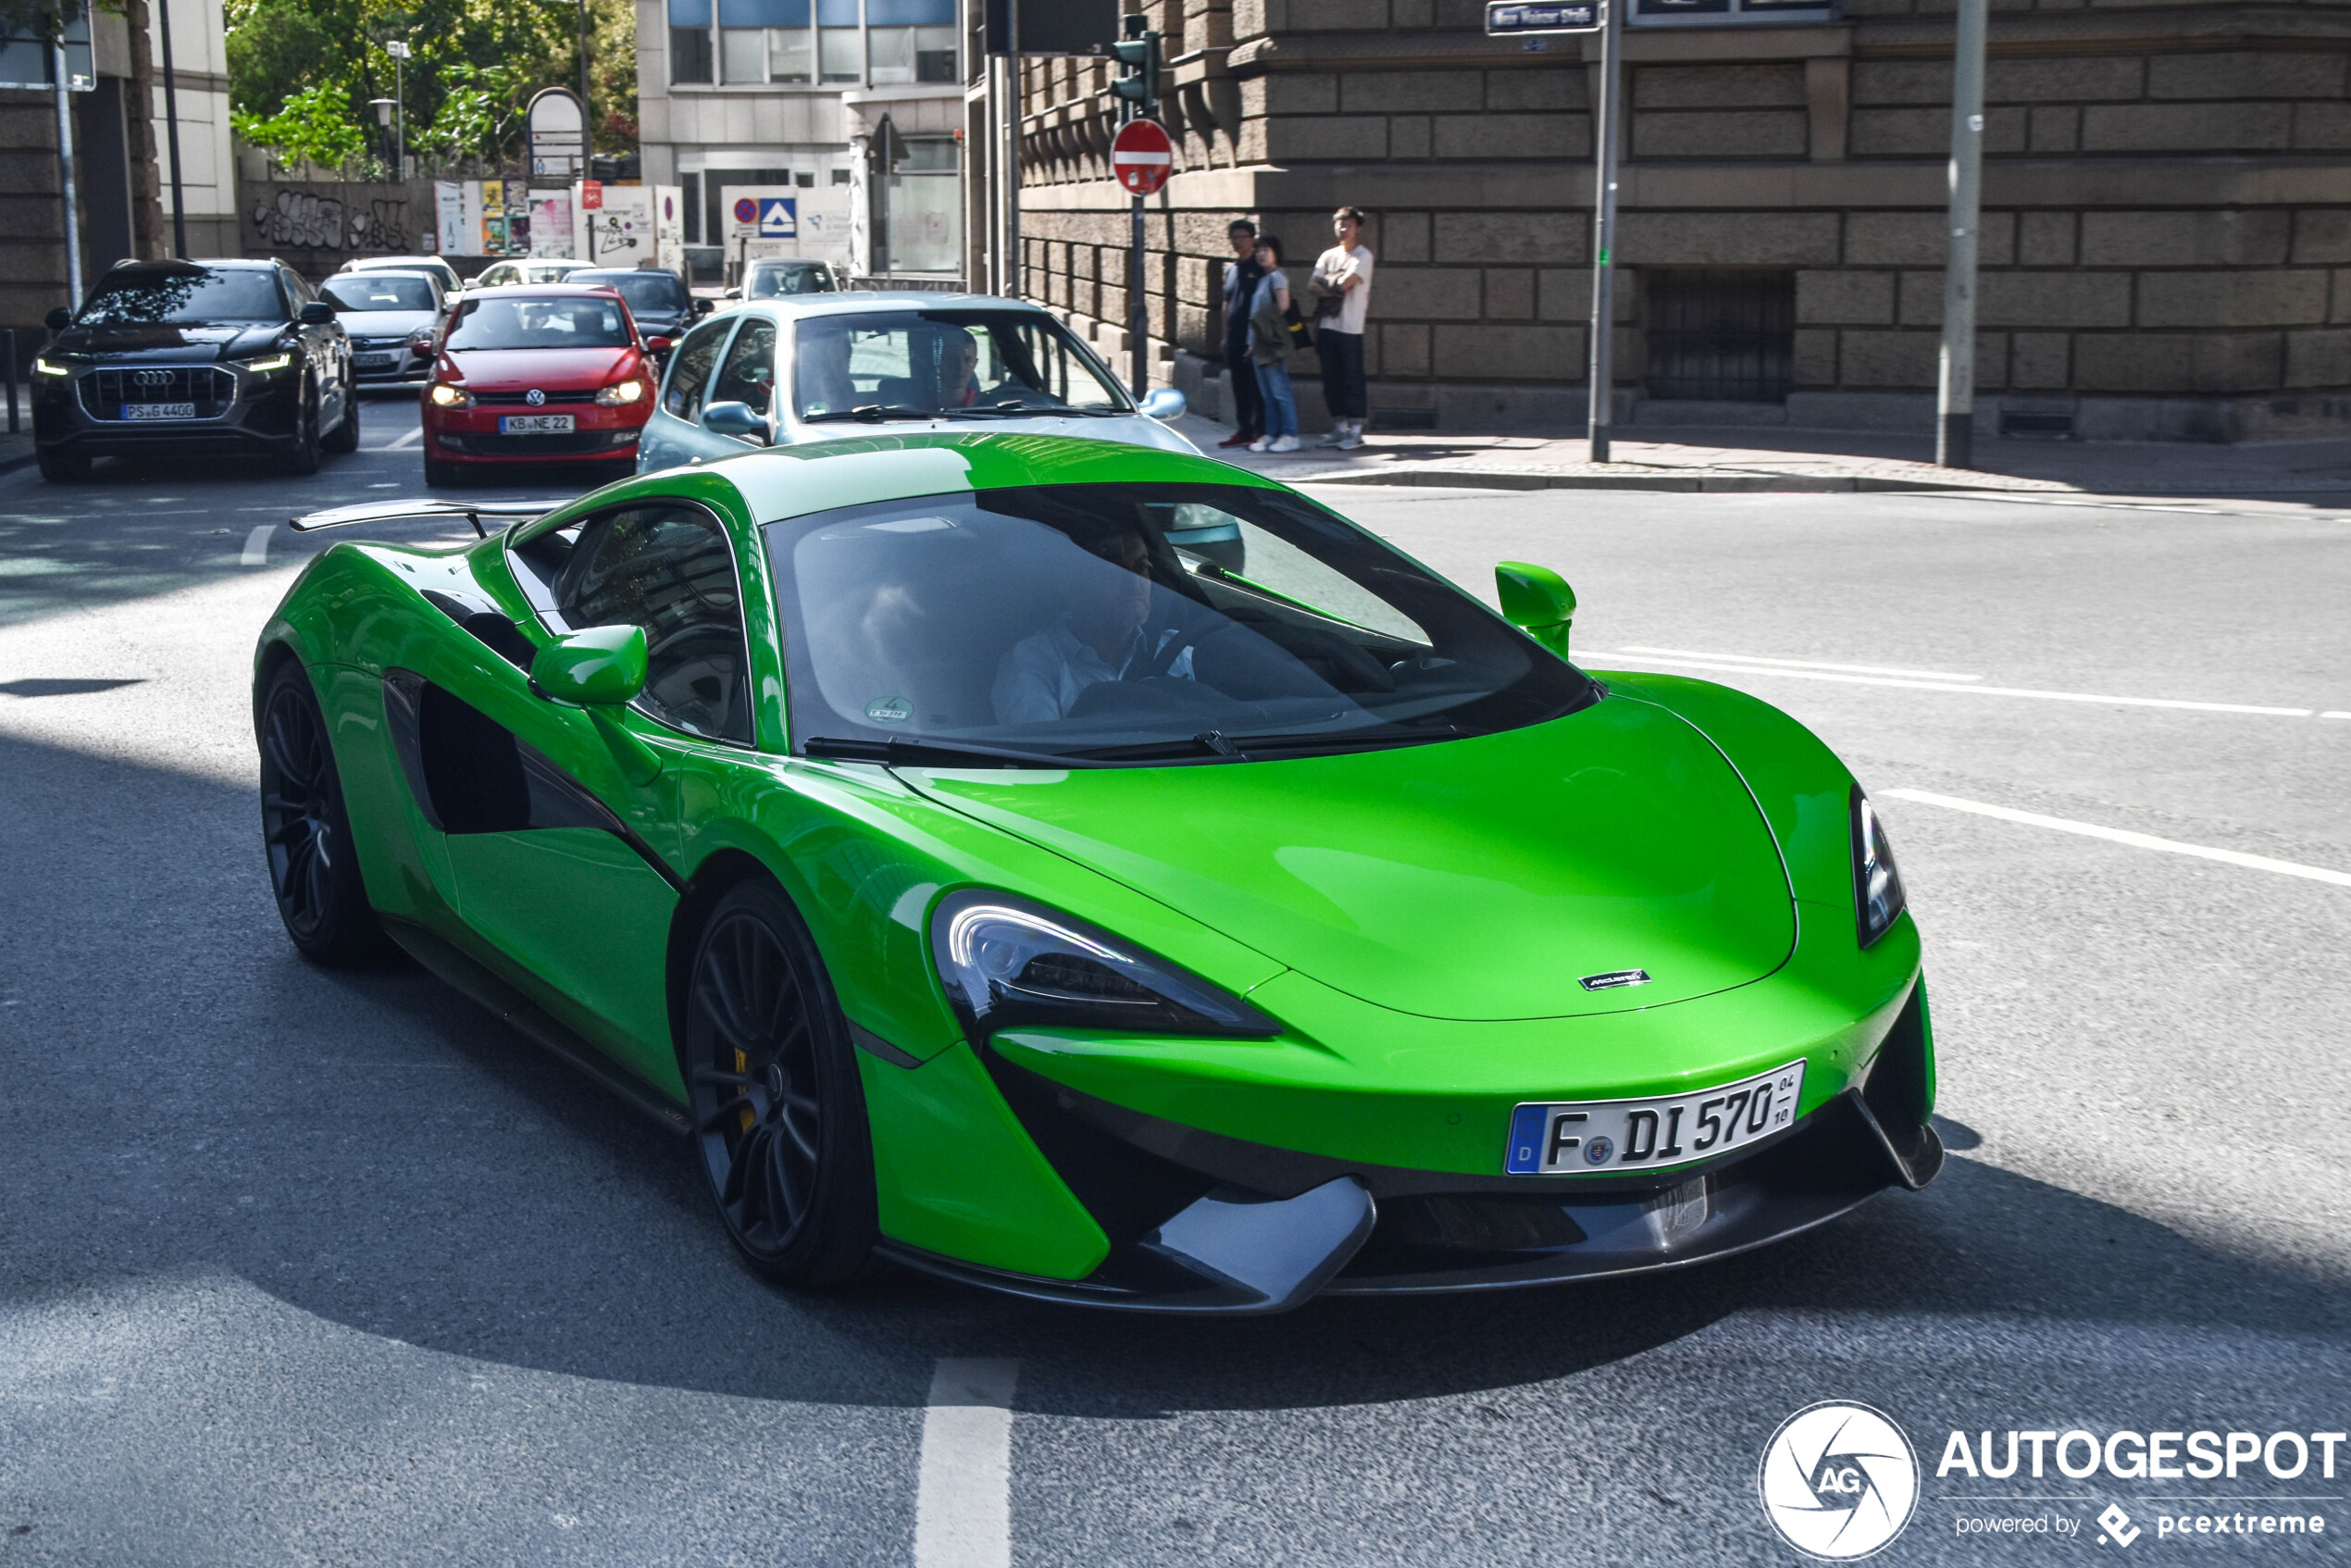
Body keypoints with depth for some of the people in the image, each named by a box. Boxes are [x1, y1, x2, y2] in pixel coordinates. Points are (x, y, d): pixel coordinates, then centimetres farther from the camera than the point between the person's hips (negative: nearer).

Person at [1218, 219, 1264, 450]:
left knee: (1257, 387, -4)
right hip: (1235, 339, 7)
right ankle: (1243, 430, 16)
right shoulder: (1231, 269, 16)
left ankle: (1261, 431, 0)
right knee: (1239, 387, 10)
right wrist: (1225, 335, 17)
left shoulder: (1260, 268, -6)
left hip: (1255, 338, -7)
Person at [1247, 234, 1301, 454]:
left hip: (1273, 343, -9)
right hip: (1260, 345, 9)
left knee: (1280, 391, -8)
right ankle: (1271, 434, 14)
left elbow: (1283, 305, -18)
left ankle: (1290, 436, -6)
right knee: (1267, 394, 10)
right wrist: (1253, 342, 14)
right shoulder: (1263, 278, 20)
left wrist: (1267, 324, -11)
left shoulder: (1277, 276, -7)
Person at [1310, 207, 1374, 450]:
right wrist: (1335, 288, -11)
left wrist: (1327, 280, 2)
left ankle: (1355, 431, 0)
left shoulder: (1363, 255, -3)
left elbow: (1345, 283, -15)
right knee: (1331, 380, 8)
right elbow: (1314, 286, 4)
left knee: (1352, 379, -4)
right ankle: (1339, 428, 16)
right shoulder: (1328, 255, 15)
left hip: (1350, 328, -6)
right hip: (1328, 325, 6)